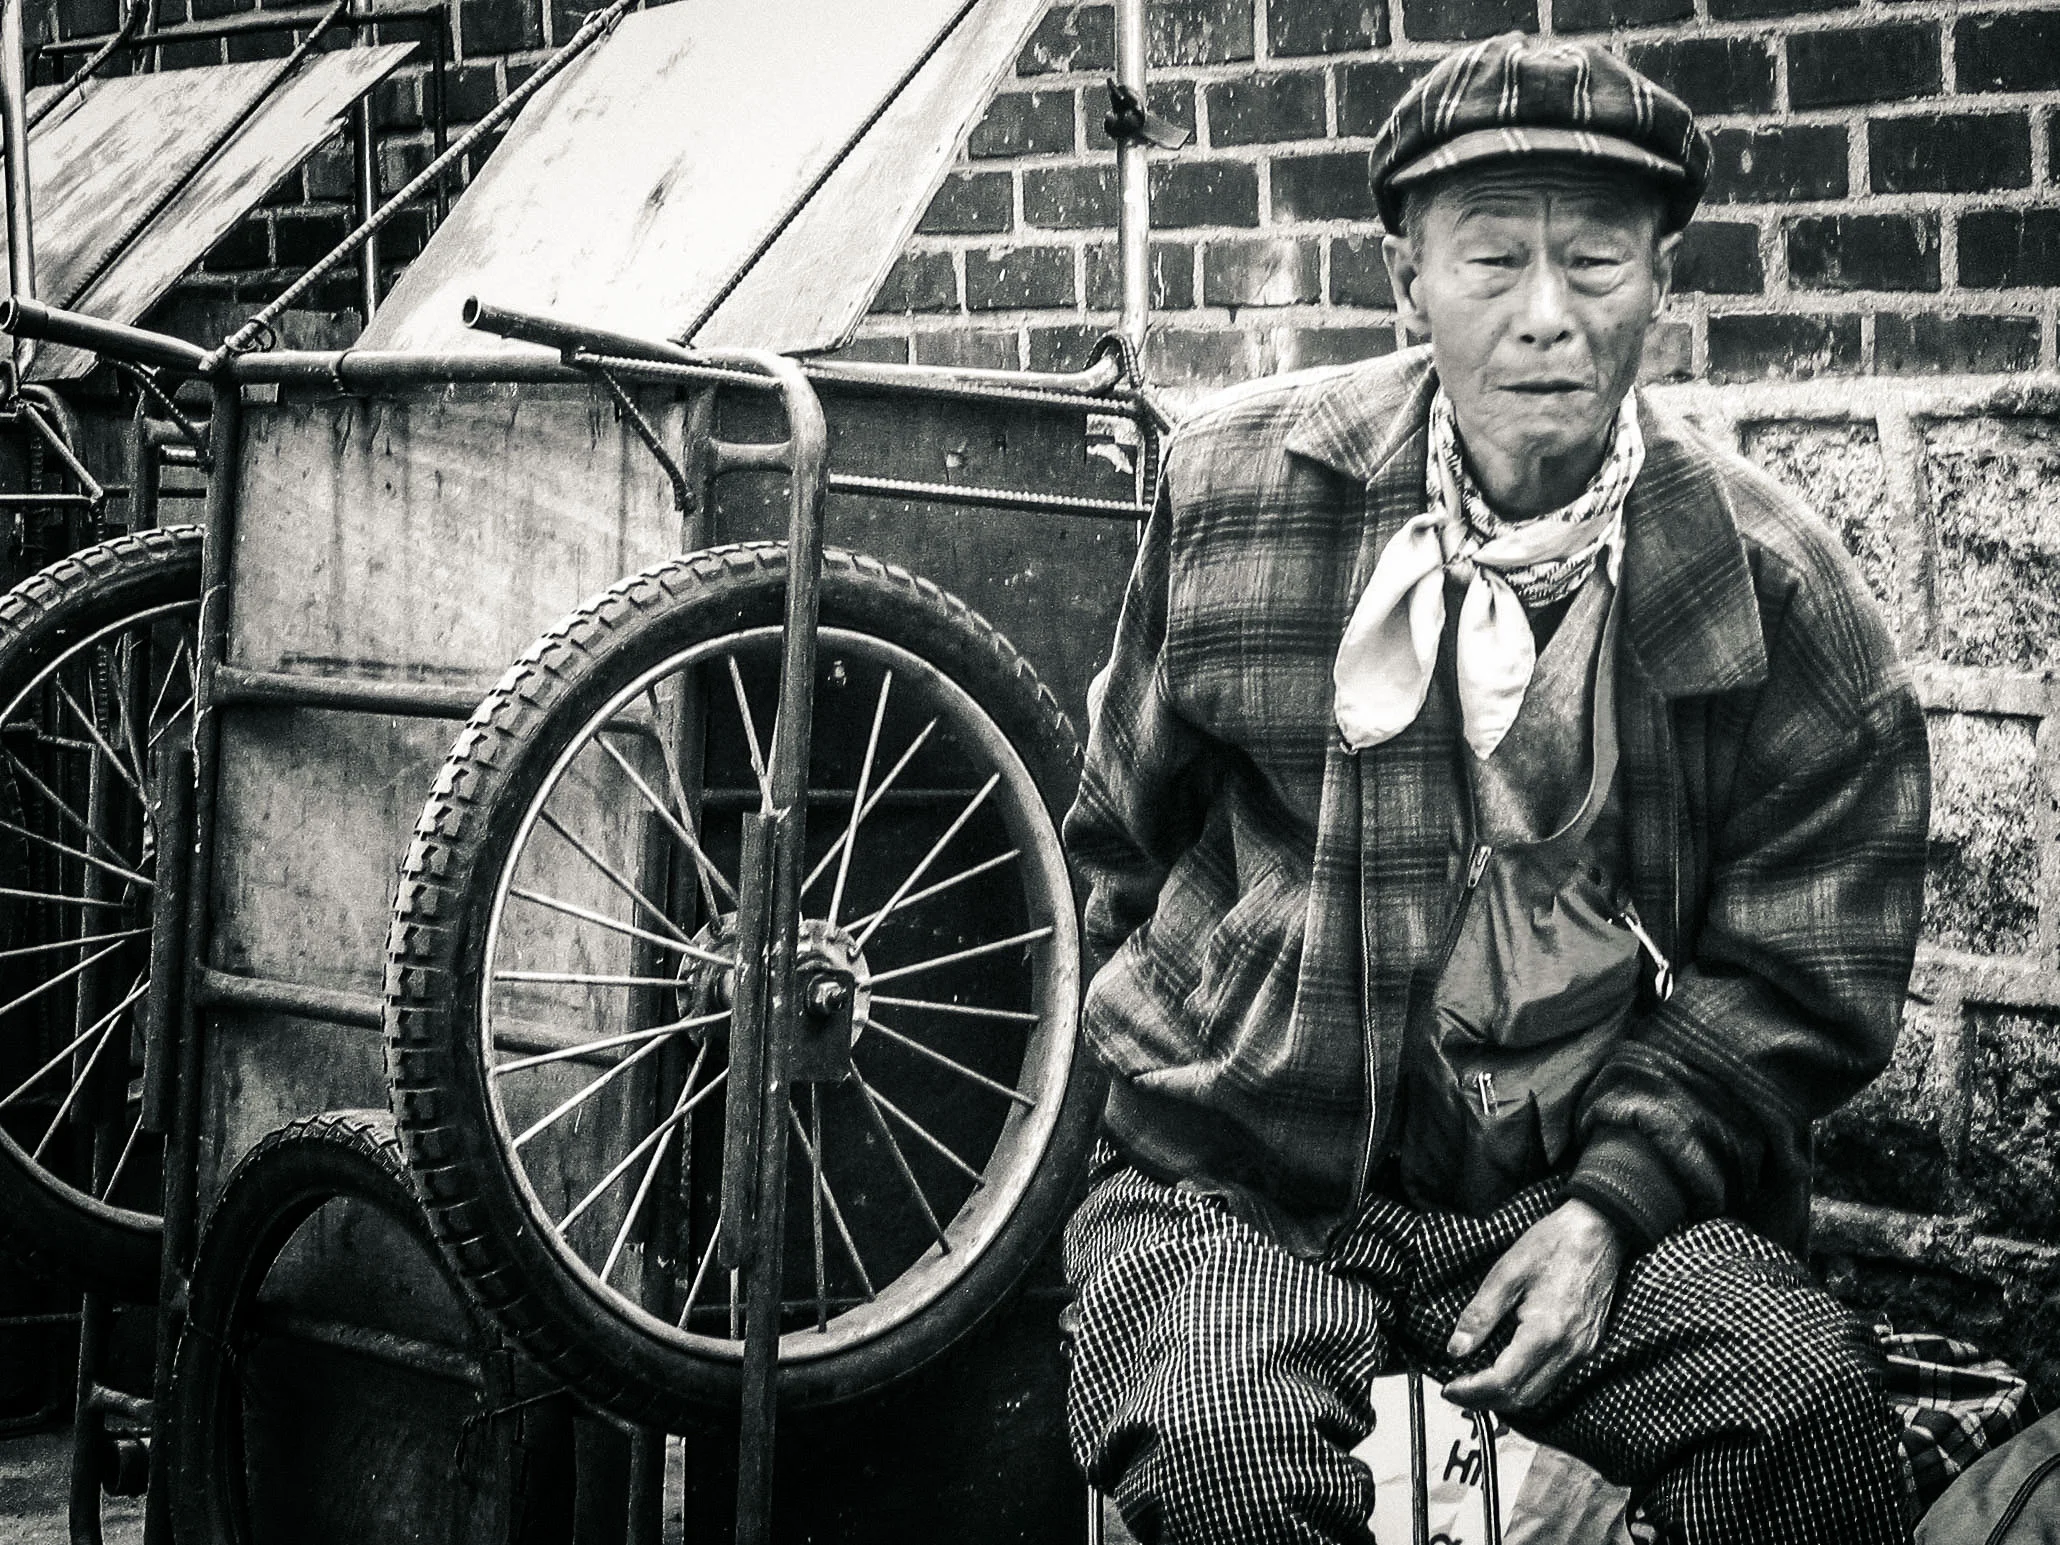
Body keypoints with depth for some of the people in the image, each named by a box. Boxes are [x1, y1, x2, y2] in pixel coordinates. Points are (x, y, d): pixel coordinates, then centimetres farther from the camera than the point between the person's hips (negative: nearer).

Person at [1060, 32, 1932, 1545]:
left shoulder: (1778, 592, -1)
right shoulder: (1236, 486, 1)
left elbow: (1799, 979, 2)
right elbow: (1127, 832, 16)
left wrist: (1610, 1206, -9)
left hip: (1592, 1177, 1)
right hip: (1240, 1176, -1)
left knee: (1809, 1408, -28)